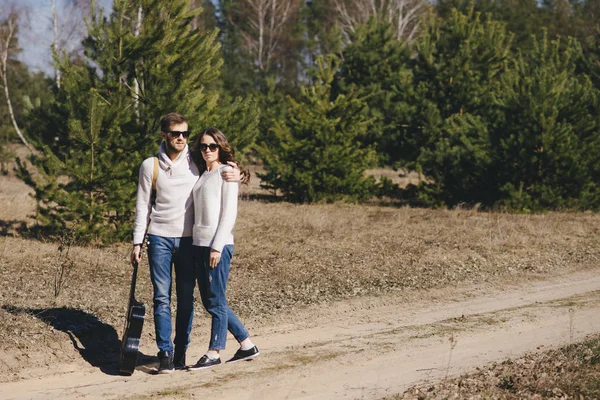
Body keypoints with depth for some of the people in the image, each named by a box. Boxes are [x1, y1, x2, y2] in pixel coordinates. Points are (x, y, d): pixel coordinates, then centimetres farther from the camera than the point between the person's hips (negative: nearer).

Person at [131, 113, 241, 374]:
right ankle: (165, 353, -1)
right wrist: (137, 242, 3)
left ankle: (181, 352, 11)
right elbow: (143, 206, 6)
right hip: (160, 238, -1)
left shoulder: (198, 162, 2)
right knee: (162, 297, -4)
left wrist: (235, 175, -10)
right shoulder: (150, 166, 2)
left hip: (189, 239, 1)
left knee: (186, 298, 3)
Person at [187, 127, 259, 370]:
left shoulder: (226, 172, -4)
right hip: (199, 243, 8)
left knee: (216, 301, -2)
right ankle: (247, 345, 19)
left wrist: (217, 246, -16)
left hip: (218, 245, -8)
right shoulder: (202, 174, 18)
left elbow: (229, 213, -10)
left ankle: (214, 353, 7)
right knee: (209, 302, 11)